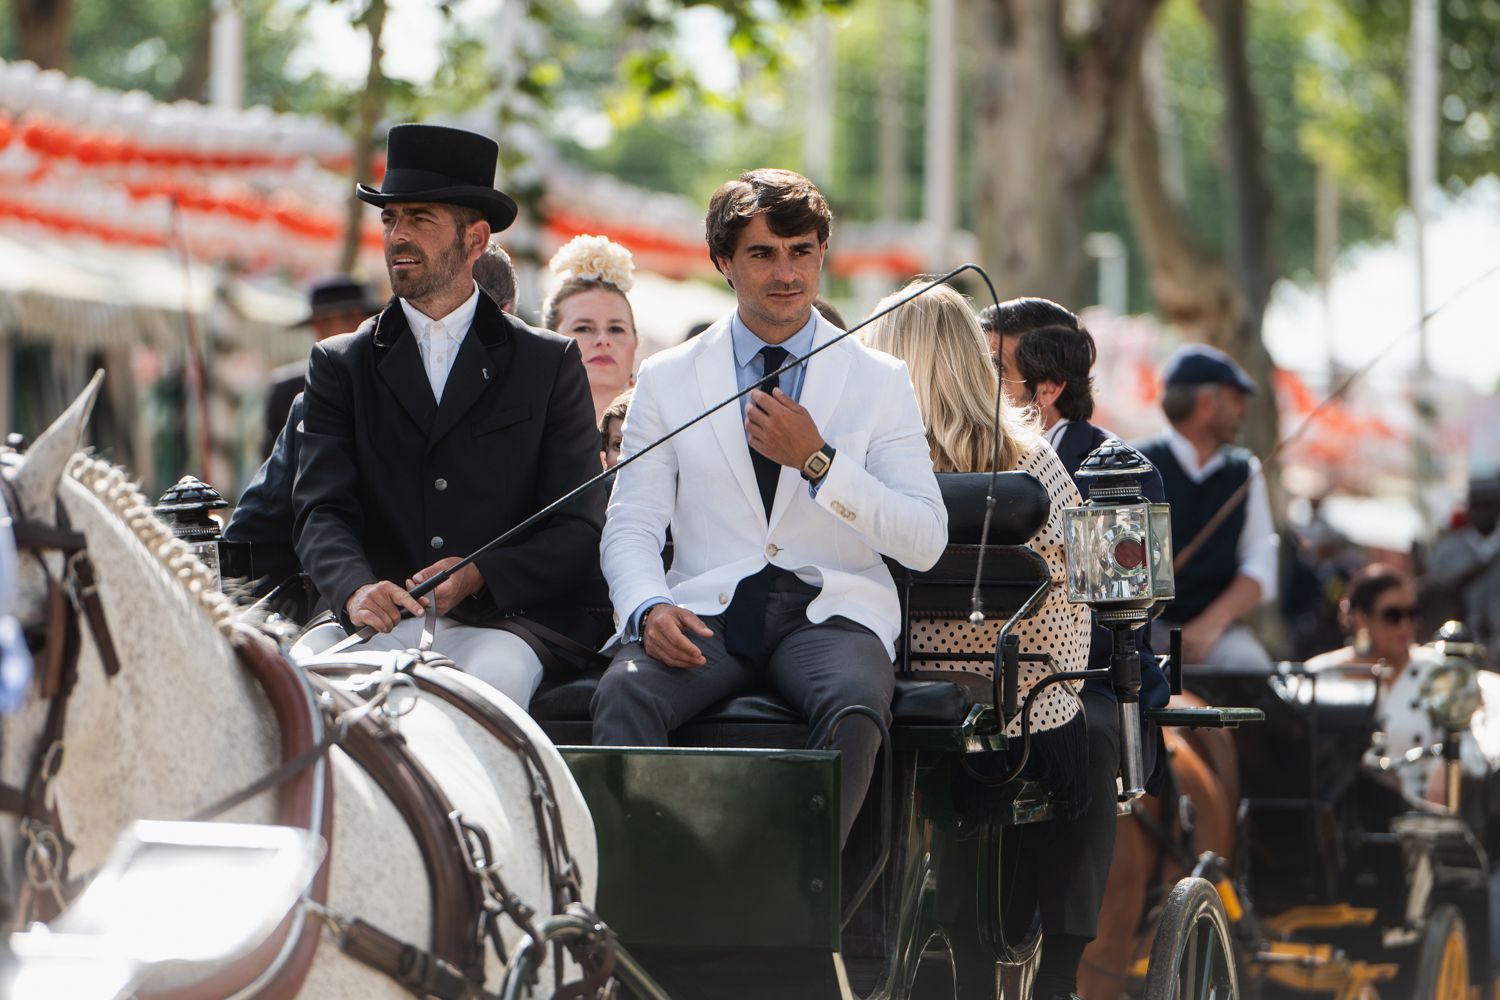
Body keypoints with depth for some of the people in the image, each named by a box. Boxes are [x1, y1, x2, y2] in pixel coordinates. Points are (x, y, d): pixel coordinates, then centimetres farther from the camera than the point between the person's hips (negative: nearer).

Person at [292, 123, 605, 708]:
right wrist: (356, 588, -21)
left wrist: (479, 575, -16)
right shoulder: (341, 365, 16)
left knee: (489, 683, -36)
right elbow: (322, 512, 3)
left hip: (500, 621, -1)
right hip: (376, 620, 1)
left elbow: (579, 532, 4)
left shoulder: (549, 364, 12)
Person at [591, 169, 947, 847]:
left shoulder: (879, 382, 10)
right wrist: (648, 608, -15)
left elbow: (925, 544, 1)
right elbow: (630, 527, 8)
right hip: (708, 609, 1)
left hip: (829, 611, -1)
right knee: (624, 694, -32)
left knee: (857, 704, -36)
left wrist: (816, 459, -11)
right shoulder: (667, 381, 13)